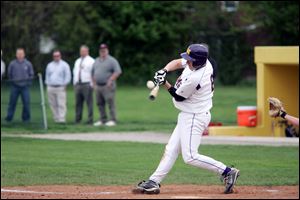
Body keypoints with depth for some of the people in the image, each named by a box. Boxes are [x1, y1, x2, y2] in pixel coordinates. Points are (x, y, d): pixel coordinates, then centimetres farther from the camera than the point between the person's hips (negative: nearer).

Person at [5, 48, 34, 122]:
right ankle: (9, 117, 6)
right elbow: (9, 74, 10)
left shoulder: (28, 64, 1)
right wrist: (12, 80, 4)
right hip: (15, 87, 0)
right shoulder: (12, 64, -1)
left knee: (26, 103, -2)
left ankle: (26, 118, 8)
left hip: (25, 87, 0)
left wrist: (28, 82, 1)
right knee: (12, 102, 0)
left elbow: (31, 74, 9)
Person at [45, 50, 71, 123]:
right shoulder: (49, 65, 16)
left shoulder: (64, 65, 3)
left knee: (61, 104, -12)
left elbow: (68, 76, 1)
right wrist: (47, 84, 9)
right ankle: (56, 119, 6)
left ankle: (62, 119, -16)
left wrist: (64, 85, -7)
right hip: (51, 87, 4)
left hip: (60, 87, -4)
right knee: (53, 105, 1)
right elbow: (47, 76, 21)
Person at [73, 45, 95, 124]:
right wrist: (75, 84, 13)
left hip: (87, 85, -6)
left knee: (89, 103, -6)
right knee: (78, 103, 7)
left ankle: (90, 120, -5)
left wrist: (91, 84, -12)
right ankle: (77, 119, 12)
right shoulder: (77, 61, 20)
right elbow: (74, 72, 23)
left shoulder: (91, 61, -2)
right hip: (78, 85, 6)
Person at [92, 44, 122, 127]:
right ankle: (103, 120, 14)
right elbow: (93, 73, 23)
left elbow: (118, 71, -12)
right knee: (100, 104, 8)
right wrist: (94, 84, 13)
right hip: (98, 86, 7)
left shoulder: (112, 60, -4)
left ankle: (113, 120, -11)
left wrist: (110, 80, -18)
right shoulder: (96, 61, 18)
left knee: (110, 103, -11)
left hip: (107, 86, -7)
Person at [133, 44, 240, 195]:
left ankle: (227, 172, -8)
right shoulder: (203, 62, -3)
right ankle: (154, 182, 17)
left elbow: (178, 96, -14)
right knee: (171, 149, 12)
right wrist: (164, 71, -6)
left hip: (194, 118, -10)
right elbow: (177, 63, 12)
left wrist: (164, 84, -4)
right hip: (188, 116, 10)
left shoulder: (194, 79, -29)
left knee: (190, 157, -13)